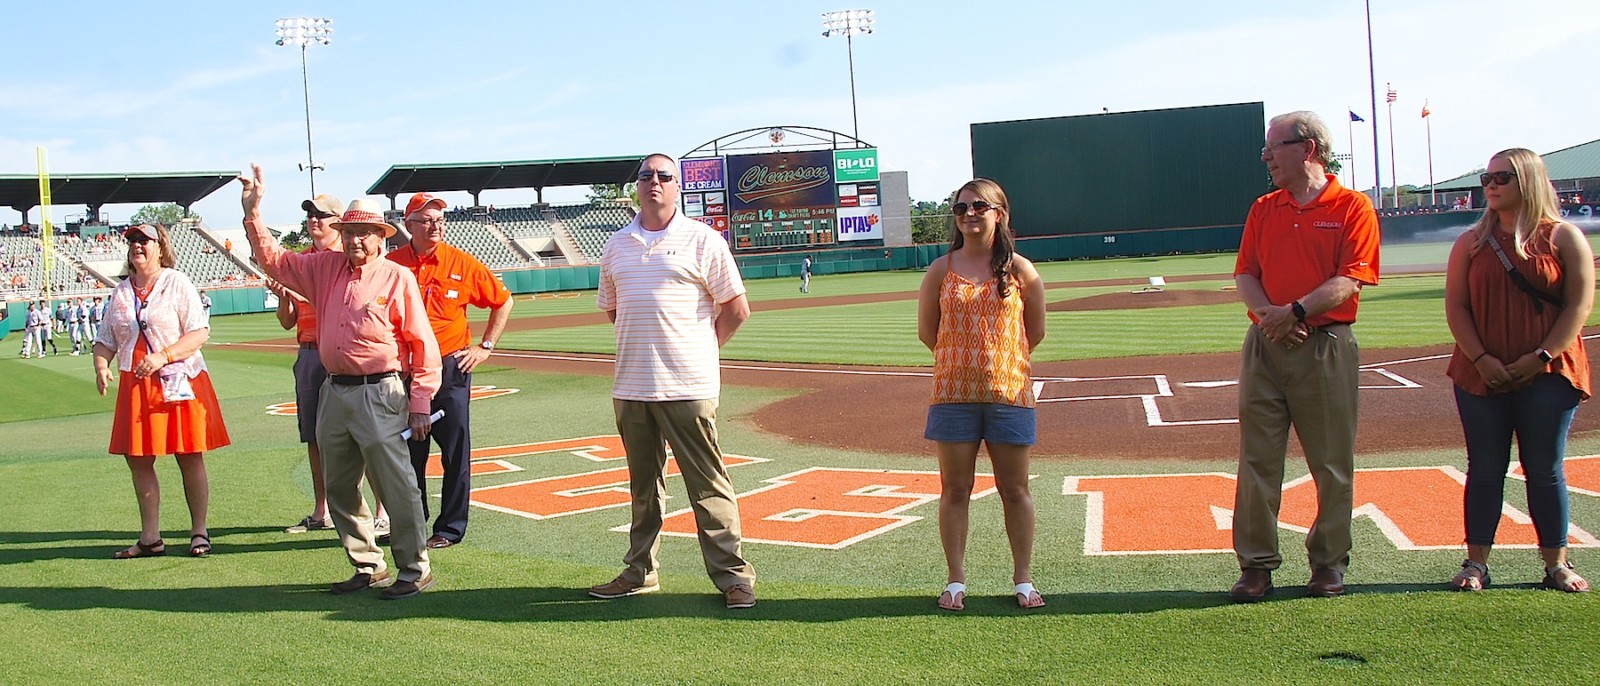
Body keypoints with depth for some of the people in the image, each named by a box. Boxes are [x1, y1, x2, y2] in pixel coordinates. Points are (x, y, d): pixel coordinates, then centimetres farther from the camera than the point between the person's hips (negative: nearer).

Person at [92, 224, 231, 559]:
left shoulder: (177, 283, -3)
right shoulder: (121, 292, 12)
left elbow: (199, 332, -11)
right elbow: (106, 339, 16)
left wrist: (162, 356, -21)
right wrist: (101, 367, -5)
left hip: (179, 381, -5)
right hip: (135, 387, 5)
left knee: (189, 457, -1)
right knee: (138, 459, 5)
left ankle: (199, 534, 9)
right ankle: (150, 538, 14)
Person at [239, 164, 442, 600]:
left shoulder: (398, 278, -5)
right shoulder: (325, 268, 11)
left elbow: (422, 344, -7)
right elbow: (272, 259, 19)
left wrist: (420, 403, -10)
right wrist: (253, 212, 8)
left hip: (379, 394, -7)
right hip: (334, 392, 7)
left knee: (395, 486, -5)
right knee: (339, 488, 13)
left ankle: (415, 570, 5)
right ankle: (367, 567, 25)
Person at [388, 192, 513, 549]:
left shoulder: (462, 264, -2)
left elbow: (503, 301, 8)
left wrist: (485, 347, 4)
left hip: (451, 368, -2)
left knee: (455, 452, 1)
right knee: (409, 451, 10)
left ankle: (450, 528, 11)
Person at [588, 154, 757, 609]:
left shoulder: (702, 240, 0)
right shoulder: (616, 245, 13)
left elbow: (736, 309, 2)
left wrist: (699, 350, 4)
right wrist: (642, 348, 13)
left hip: (688, 386, -5)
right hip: (630, 386, 5)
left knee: (708, 485, -3)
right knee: (643, 486, 14)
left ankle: (733, 576, 3)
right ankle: (640, 572, 24)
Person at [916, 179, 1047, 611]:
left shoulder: (1019, 269, 2)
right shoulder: (942, 270, 4)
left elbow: (1035, 332, 11)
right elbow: (927, 330, 11)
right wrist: (962, 360, 10)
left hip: (1009, 392, -1)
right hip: (953, 393, 1)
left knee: (1015, 489, 5)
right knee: (955, 489, 4)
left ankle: (1023, 580, 16)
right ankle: (956, 581, 13)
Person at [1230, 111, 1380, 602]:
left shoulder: (1352, 208, -1)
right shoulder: (1263, 210, 14)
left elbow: (1350, 280, -10)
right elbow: (1245, 275, 8)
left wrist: (1295, 312, -20)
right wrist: (1266, 313, -11)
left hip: (1326, 346, -4)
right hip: (1265, 344, 4)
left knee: (1332, 464, 4)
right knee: (1257, 460, 2)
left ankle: (1329, 564, 16)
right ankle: (1256, 566, 8)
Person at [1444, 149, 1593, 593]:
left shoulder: (1563, 238, 1)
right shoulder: (1472, 242, 7)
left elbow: (1580, 304, -4)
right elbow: (1455, 306, 2)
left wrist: (1540, 357, -13)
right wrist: (1481, 360, -10)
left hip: (1547, 374, -2)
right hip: (1481, 375, 2)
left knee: (1545, 470, 5)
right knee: (1485, 470, 5)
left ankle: (1556, 564, 15)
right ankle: (1476, 563, 10)